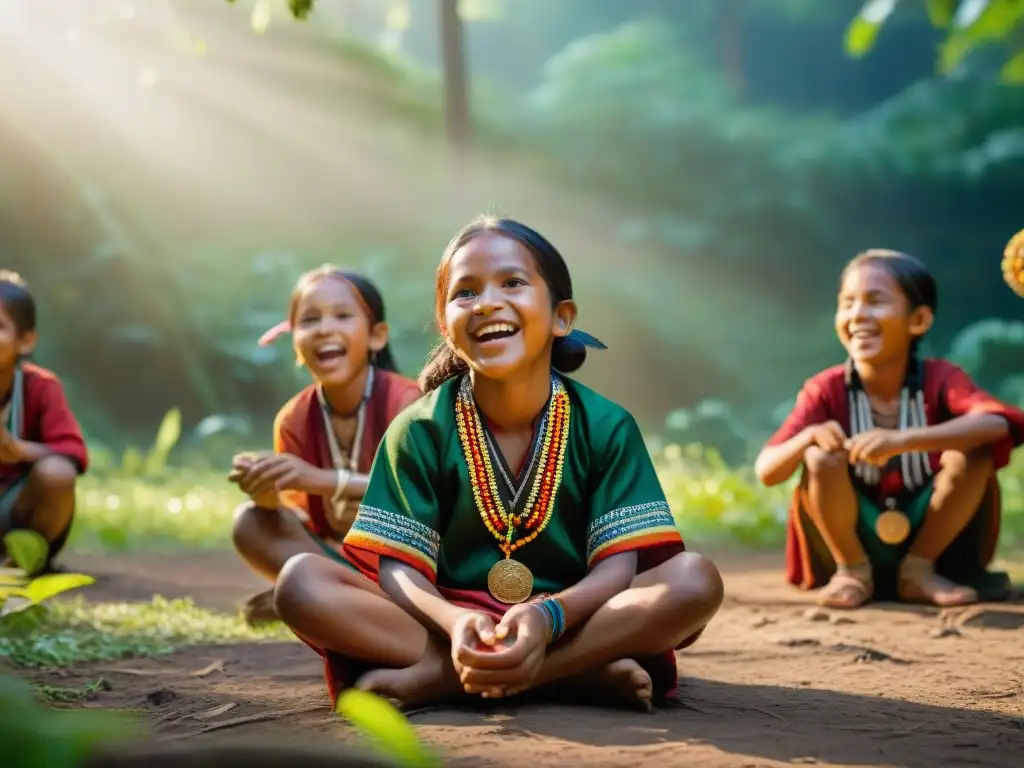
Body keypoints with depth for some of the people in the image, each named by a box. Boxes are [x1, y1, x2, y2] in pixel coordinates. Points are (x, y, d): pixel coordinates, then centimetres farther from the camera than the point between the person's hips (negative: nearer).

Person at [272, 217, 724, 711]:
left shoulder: (605, 427, -1)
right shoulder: (420, 430, -1)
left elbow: (618, 564, -9)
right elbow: (399, 567, -8)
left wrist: (547, 618, -30)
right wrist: (453, 621, -31)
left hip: (568, 625, 0)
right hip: (452, 625, 0)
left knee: (696, 580, -27)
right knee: (301, 582, -24)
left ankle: (431, 680, -28)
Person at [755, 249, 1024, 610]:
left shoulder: (939, 379, -13)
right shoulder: (827, 391, -10)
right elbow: (766, 472, -15)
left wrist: (903, 439, -46)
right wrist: (808, 436, -38)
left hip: (930, 535, 0)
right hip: (855, 541, 0)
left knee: (973, 452, -25)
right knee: (820, 458, -27)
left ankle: (920, 569, -5)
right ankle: (852, 571, -4)